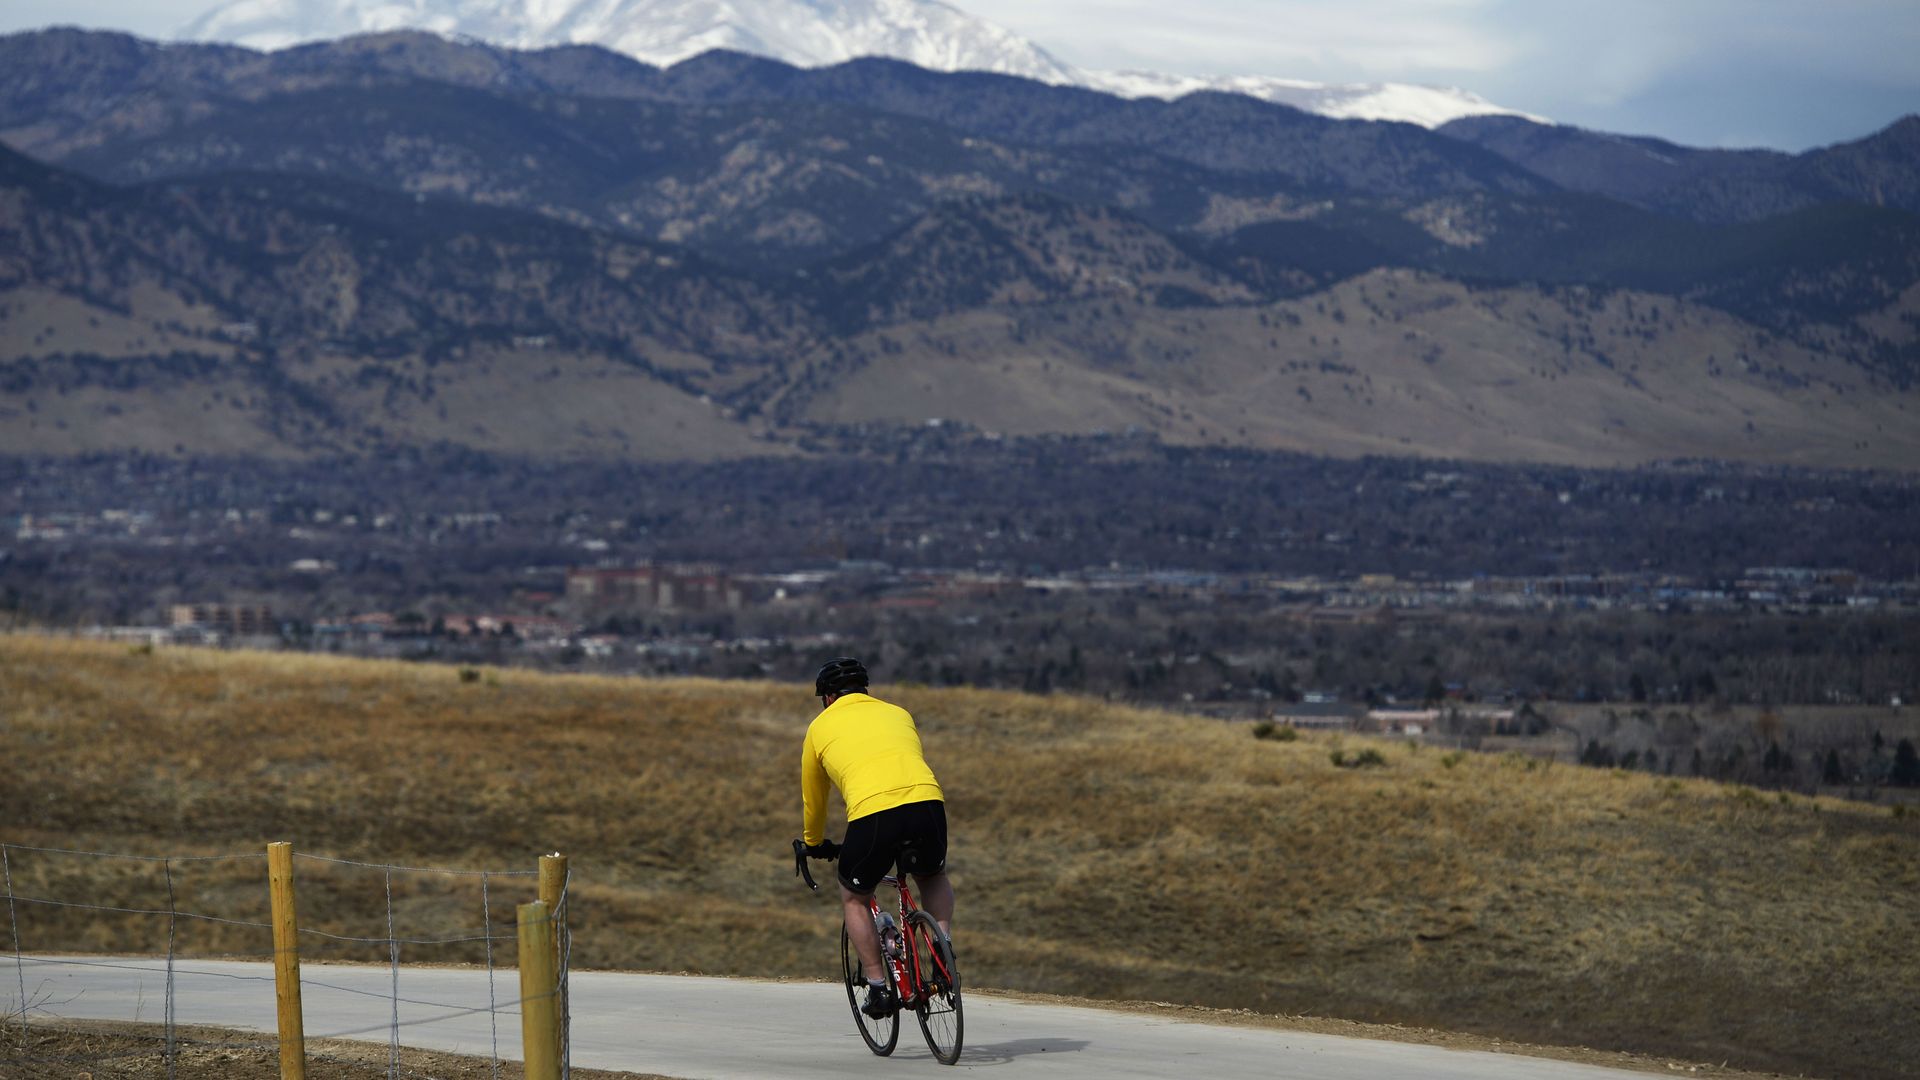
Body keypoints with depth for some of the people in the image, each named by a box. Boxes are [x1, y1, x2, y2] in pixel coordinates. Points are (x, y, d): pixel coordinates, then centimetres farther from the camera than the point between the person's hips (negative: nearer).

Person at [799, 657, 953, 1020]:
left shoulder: (821, 726, 24)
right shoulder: (898, 714, 30)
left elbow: (813, 797, 34)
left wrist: (813, 843, 53)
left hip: (872, 815, -3)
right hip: (927, 801, 3)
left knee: (854, 899, 23)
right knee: (934, 877, 34)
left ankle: (878, 987, 14)